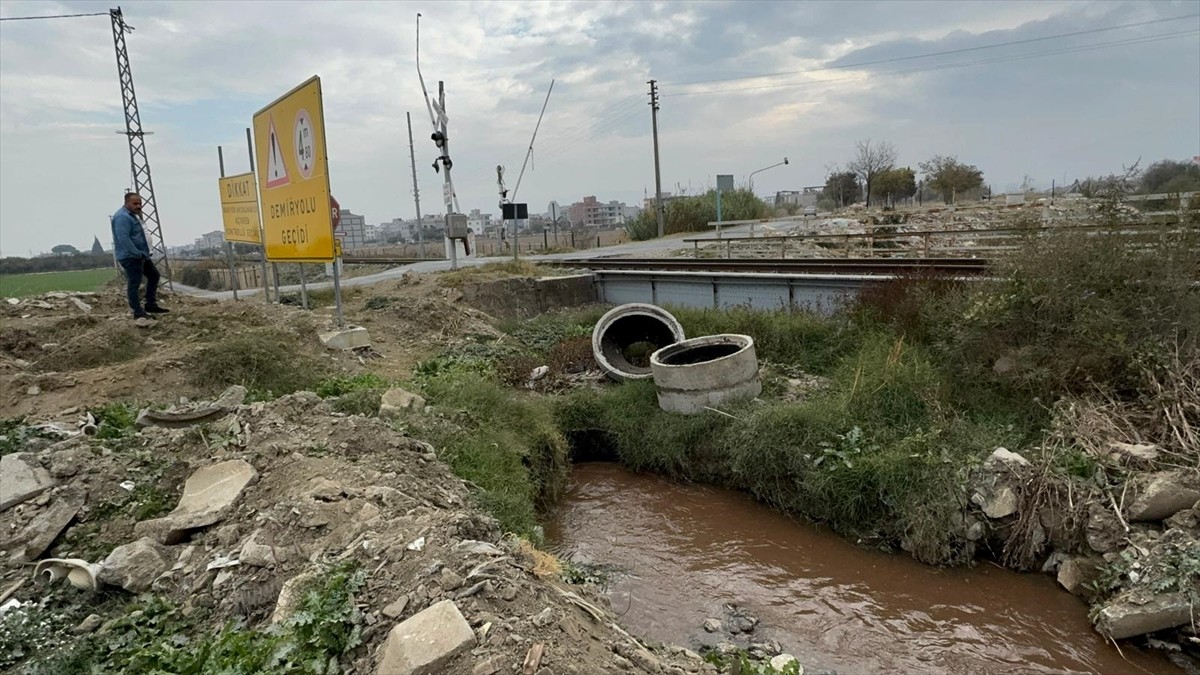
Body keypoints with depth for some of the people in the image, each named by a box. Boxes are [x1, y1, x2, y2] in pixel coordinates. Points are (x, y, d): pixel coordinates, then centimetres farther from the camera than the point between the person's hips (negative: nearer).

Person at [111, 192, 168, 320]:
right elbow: (124, 239, -27)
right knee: (134, 284, -5)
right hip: (130, 257, -11)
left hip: (141, 255, 11)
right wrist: (137, 254, -26)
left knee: (154, 275, 17)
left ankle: (151, 305, 21)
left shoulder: (132, 215, 17)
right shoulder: (122, 217, -17)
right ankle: (138, 312, 0)